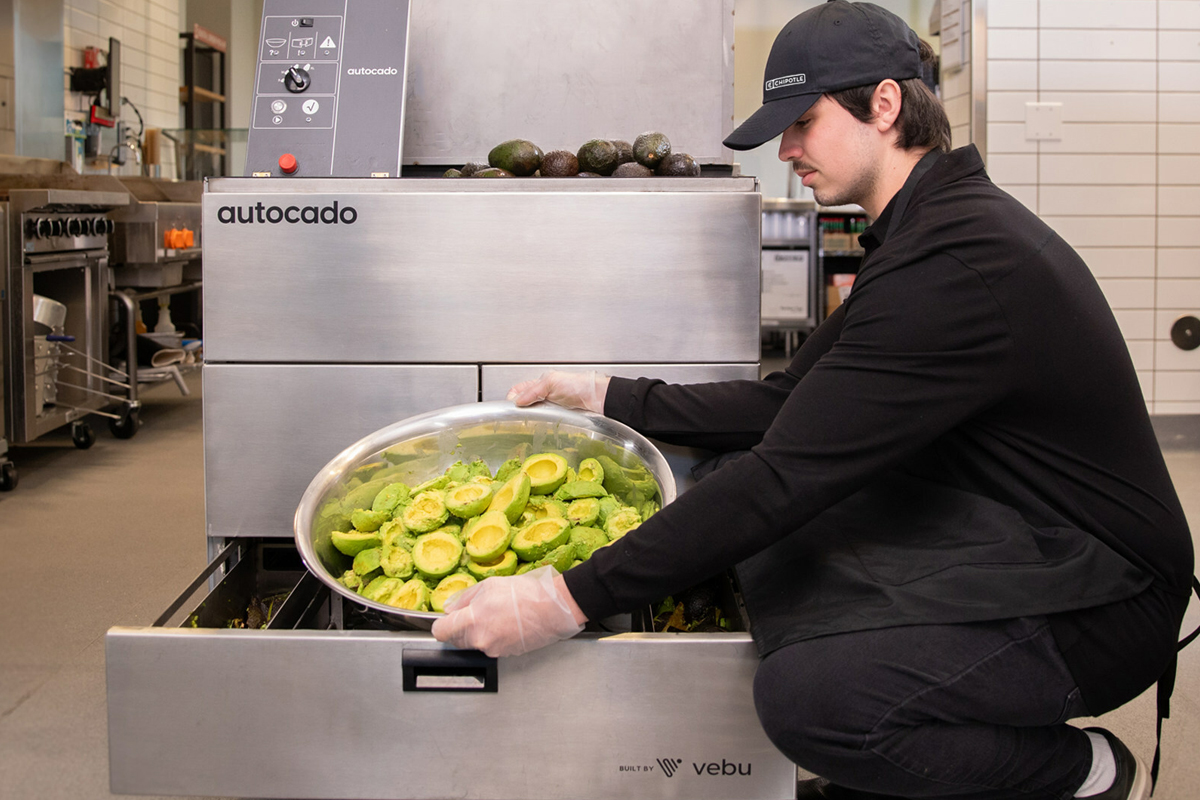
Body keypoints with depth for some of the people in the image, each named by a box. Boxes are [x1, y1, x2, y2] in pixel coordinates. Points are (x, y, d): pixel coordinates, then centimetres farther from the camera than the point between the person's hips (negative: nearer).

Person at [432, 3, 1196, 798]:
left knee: (805, 694, -28)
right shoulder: (934, 228, 9)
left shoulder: (955, 266, -26)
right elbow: (787, 403, 11)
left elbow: (787, 473, -28)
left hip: (1101, 600, -10)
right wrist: (609, 398, 9)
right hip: (1012, 543, 10)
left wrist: (573, 600, -26)